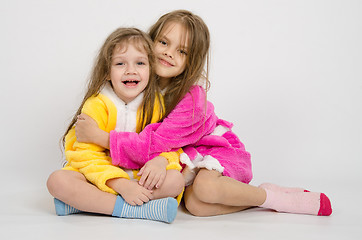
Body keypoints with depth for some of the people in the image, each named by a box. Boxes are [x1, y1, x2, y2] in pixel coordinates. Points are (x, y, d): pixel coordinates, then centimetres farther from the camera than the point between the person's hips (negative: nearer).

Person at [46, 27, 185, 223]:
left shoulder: (157, 104, -2)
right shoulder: (97, 105, -13)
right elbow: (87, 155, -17)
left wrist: (161, 160, -24)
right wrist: (121, 185, -29)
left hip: (141, 177, 3)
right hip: (99, 176, -2)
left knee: (176, 180, -26)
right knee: (58, 181, -28)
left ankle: (83, 202, -23)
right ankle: (129, 209, -29)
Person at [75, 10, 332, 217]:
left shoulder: (192, 99, -28)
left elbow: (156, 144, -30)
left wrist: (100, 136, -29)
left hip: (217, 150, -5)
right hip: (184, 158, 5)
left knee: (204, 188, -37)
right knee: (195, 205, -24)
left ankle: (269, 196, -13)